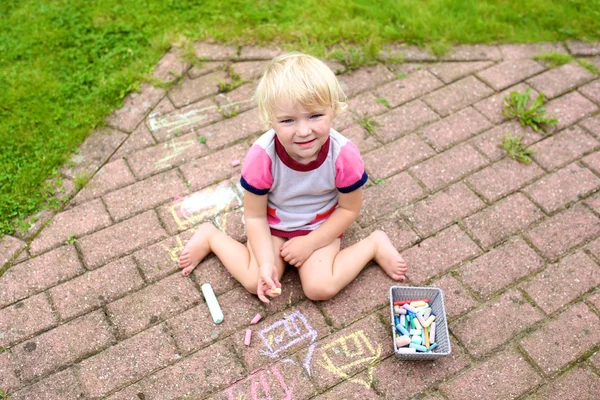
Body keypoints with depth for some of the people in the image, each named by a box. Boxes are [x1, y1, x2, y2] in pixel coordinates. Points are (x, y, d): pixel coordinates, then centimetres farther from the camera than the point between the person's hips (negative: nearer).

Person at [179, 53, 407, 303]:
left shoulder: (345, 155, -29)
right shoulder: (261, 157, -30)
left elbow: (349, 208, -12)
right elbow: (254, 215, -17)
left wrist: (310, 243, -15)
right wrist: (266, 262, -25)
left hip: (320, 225, 0)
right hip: (272, 223, 0)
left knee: (320, 288, -16)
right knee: (256, 283, -13)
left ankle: (375, 244, 6)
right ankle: (210, 237, 11)